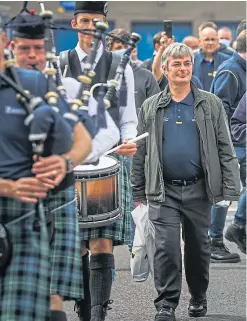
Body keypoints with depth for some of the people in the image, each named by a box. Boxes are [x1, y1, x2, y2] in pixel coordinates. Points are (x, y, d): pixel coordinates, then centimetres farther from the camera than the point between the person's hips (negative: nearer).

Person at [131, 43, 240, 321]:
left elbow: (225, 149, 1)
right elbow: (140, 152, 8)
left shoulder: (210, 104, 3)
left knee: (198, 247, 11)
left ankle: (198, 299, 29)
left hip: (199, 190, 0)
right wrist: (138, 193, 5)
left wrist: (229, 190, -6)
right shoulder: (151, 108, 6)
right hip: (164, 191, 0)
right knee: (166, 246, -9)